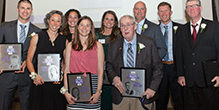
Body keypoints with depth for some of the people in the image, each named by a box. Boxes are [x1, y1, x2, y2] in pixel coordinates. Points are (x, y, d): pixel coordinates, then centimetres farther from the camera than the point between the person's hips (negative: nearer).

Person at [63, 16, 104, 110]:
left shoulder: (97, 46, 8)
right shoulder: (70, 46, 12)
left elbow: (100, 70, 3)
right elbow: (66, 70, 8)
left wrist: (98, 91, -7)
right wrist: (66, 91, -1)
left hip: (92, 86, -1)